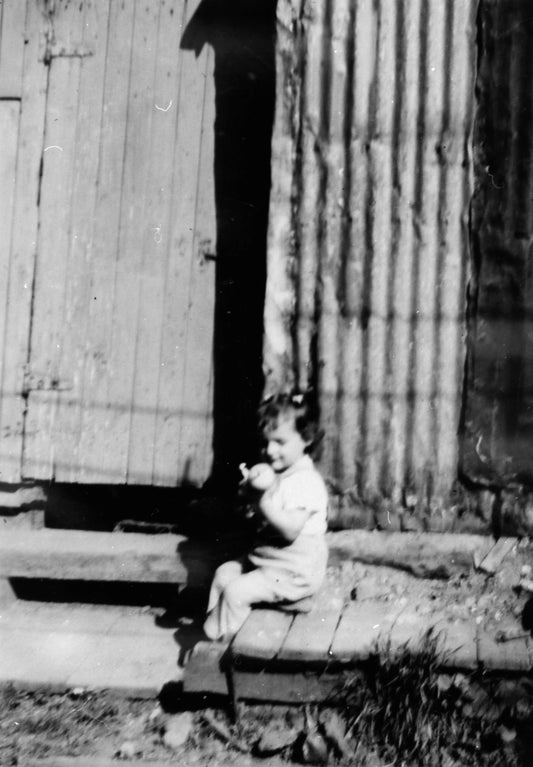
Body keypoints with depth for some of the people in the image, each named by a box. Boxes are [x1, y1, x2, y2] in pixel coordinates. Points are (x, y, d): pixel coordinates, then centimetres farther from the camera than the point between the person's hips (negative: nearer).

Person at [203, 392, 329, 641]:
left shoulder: (306, 482, -22)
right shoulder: (274, 473, 7)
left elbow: (290, 530, -29)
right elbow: (262, 517, 14)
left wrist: (263, 497, -30)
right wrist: (250, 490, -5)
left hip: (293, 573, -10)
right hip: (264, 558, 10)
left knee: (236, 591, -14)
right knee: (224, 573, 12)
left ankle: (225, 640, 4)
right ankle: (212, 628, 23)